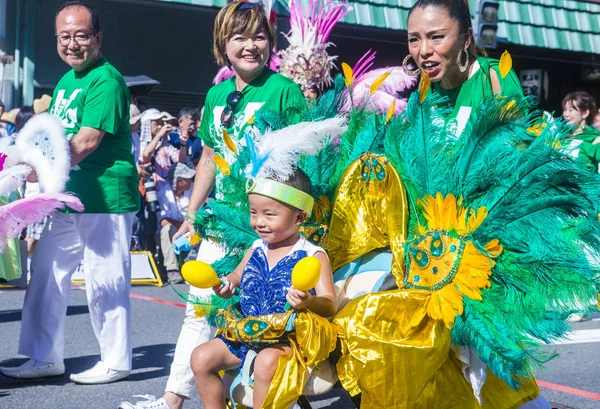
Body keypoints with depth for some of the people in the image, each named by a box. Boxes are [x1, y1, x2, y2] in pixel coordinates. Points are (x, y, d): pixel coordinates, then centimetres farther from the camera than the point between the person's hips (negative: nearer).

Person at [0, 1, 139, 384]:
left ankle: (116, 362, 12)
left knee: (104, 281, -1)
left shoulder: (106, 80, -13)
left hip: (105, 197, -9)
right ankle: (45, 358, 20)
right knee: (46, 274, 11)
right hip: (68, 197, 9)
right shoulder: (66, 81, 17)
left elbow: (87, 140, -21)